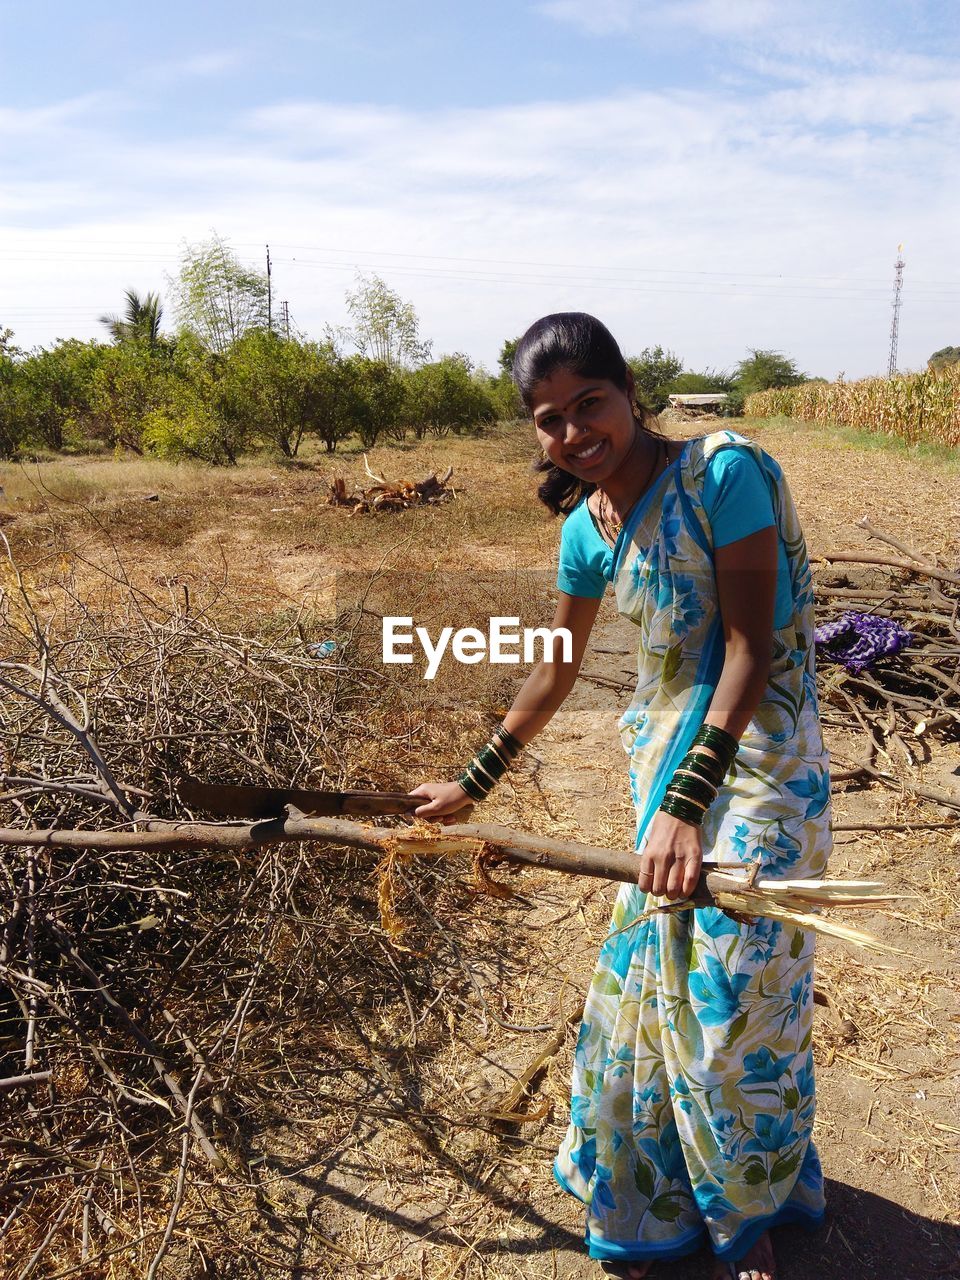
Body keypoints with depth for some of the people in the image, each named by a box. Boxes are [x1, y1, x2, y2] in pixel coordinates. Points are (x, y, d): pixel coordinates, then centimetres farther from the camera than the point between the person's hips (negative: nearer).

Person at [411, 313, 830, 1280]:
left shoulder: (723, 471, -18)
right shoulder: (589, 529, 2)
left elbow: (751, 649, -20)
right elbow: (556, 670, 13)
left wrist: (687, 804, -26)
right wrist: (473, 783, 20)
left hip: (753, 764, -6)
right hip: (665, 761, 6)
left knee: (733, 1000, 3)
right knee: (650, 981, 17)